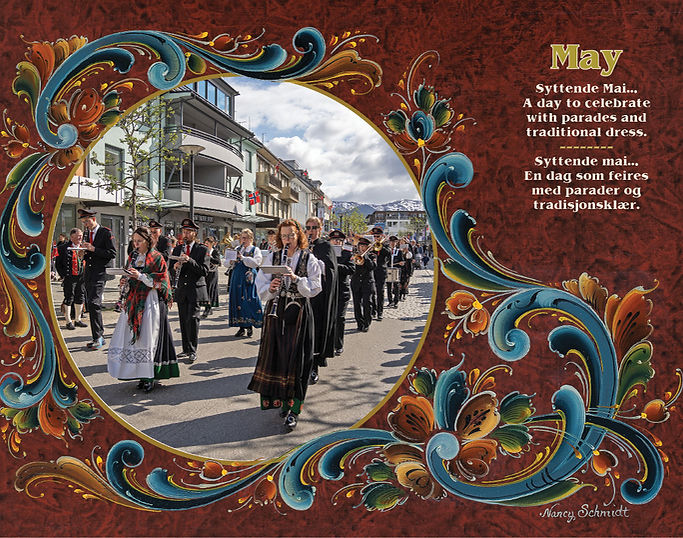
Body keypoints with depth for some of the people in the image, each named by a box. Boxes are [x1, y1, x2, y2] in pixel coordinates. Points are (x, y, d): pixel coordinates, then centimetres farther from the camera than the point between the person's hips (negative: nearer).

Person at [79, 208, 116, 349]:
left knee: (94, 303, -16)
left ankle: (98, 337, -9)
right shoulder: (86, 233, 16)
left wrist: (94, 249, -17)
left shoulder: (105, 233, -6)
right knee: (90, 305, 9)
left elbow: (112, 254, -11)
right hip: (88, 272, 8)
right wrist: (84, 254, 1)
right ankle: (100, 336, 17)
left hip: (99, 272, -8)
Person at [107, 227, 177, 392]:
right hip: (134, 300, 6)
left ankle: (149, 377, 0)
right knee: (131, 336, 2)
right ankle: (141, 373, 9)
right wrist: (126, 280, 1)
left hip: (149, 301, -6)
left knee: (147, 337, -7)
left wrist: (141, 276, -18)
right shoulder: (133, 256, 15)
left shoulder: (157, 258, -3)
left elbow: (160, 281, -9)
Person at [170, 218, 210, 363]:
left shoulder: (202, 250, 1)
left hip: (195, 290, -4)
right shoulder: (177, 249, 14)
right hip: (181, 290, 5)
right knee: (183, 320, 8)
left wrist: (190, 261, -20)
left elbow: (204, 271, -9)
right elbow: (172, 273, 15)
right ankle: (186, 349, 17)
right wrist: (175, 268, -9)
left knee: (192, 318, -12)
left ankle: (193, 351, -6)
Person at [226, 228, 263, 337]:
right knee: (237, 300, 3)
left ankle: (249, 325, 5)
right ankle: (241, 327, 11)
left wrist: (243, 258, -18)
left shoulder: (256, 250, 2)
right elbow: (226, 263, 16)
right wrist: (230, 261, -7)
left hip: (248, 278, -5)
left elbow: (256, 262, -16)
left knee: (248, 302, -7)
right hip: (237, 278, 5)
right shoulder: (237, 249, 16)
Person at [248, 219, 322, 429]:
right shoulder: (272, 257, 8)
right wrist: (270, 287, -15)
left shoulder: (309, 259, 1)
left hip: (298, 312, -2)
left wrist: (296, 278, -19)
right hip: (276, 311, 3)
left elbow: (314, 288, -6)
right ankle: (279, 399, 21)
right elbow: (261, 285, 5)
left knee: (295, 358, -4)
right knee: (276, 355, 4)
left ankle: (293, 409, 0)